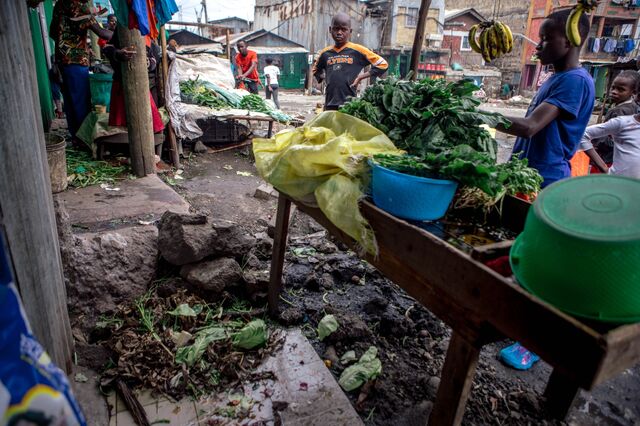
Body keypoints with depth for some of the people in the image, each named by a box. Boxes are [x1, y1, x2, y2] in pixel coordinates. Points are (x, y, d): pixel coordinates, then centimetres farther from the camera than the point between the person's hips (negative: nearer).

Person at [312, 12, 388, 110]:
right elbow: (316, 70, 31)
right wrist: (326, 79, 10)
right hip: (329, 105, 4)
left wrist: (361, 77, -4)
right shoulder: (325, 53, 10)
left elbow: (383, 65, 1)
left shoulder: (357, 50, -1)